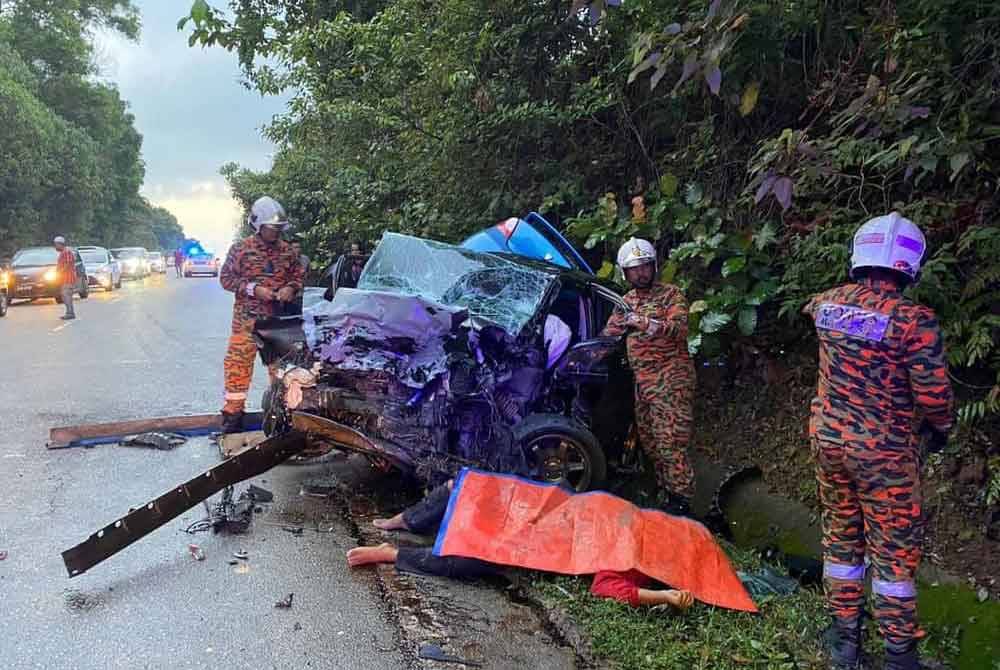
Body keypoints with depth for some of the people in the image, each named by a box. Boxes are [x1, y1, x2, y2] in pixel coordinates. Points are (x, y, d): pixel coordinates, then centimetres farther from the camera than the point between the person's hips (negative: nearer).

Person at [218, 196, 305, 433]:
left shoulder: (287, 251, 7)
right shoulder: (241, 249, -3)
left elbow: (298, 276, 16)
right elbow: (226, 278, -2)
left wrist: (291, 288, -7)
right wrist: (254, 289, -14)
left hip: (279, 319, 3)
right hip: (247, 318, -3)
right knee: (238, 363, -4)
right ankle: (233, 413, 6)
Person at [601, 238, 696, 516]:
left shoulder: (671, 294, -3)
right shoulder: (627, 301, 17)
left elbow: (680, 328, -19)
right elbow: (608, 334, 23)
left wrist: (643, 321, -29)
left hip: (670, 379, -7)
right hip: (642, 381, 7)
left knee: (670, 442, -12)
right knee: (649, 442, 10)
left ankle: (681, 502, -5)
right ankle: (665, 493, 22)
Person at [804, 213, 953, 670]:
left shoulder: (828, 304, -3)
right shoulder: (913, 319, -19)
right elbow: (933, 393, -13)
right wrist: (939, 429, 6)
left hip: (828, 439, 5)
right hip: (883, 452, -5)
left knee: (840, 537, 17)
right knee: (894, 551, 8)